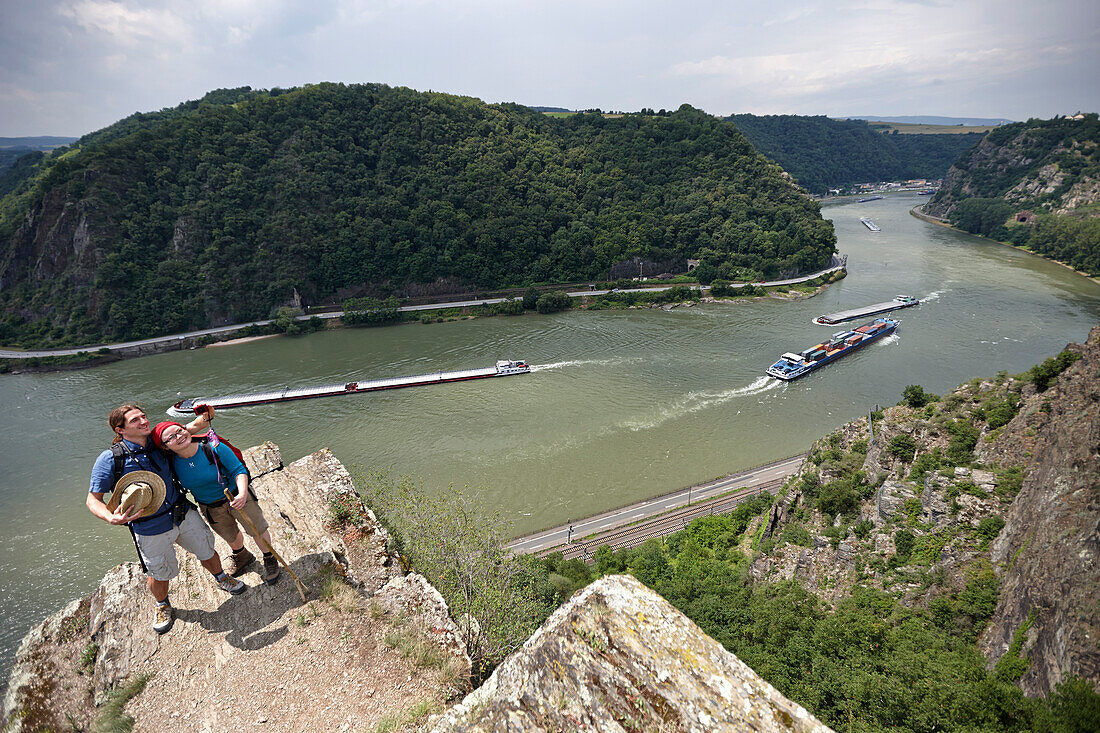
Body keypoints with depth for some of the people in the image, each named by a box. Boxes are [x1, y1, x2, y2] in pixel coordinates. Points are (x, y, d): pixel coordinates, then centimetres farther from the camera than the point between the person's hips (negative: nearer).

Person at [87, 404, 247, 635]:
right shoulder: (109, 459, -16)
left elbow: (189, 429, 13)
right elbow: (93, 499, -11)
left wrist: (204, 418, -9)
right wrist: (111, 518, -31)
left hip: (183, 514, 4)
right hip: (151, 530, -3)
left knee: (207, 550, 18)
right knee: (159, 573, 16)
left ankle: (222, 579, 48)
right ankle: (162, 606, 47)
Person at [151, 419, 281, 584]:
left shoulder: (214, 448, -28)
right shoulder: (172, 462, -18)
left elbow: (239, 470, -23)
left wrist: (243, 493, -37)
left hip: (237, 496, -3)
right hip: (211, 508, 3)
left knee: (258, 530, 8)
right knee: (231, 537, 24)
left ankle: (270, 559, 37)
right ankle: (242, 555, 58)